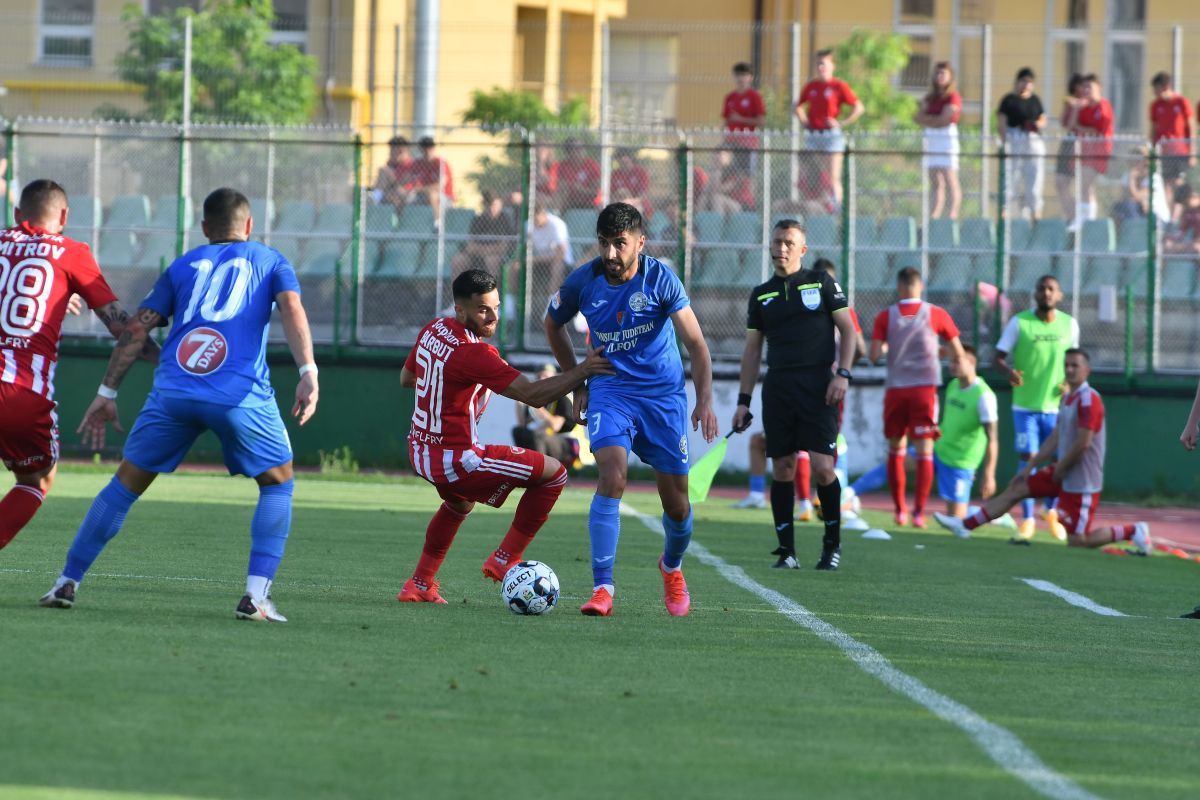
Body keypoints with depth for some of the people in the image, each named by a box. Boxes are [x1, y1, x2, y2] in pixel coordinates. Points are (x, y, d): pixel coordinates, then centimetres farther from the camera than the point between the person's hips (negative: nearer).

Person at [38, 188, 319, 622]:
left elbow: (136, 329, 17)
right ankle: (256, 596, 1)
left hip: (173, 391, 2)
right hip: (241, 393, -2)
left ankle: (67, 582, 14)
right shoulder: (269, 261, 18)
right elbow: (291, 307, -1)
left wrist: (107, 392, 19)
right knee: (278, 485, 16)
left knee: (126, 484, 15)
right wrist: (308, 371, -11)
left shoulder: (183, 265, 24)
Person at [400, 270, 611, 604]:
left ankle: (420, 584, 39)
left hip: (419, 450, 10)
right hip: (454, 459, -10)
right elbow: (533, 395, -29)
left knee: (460, 502, 41)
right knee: (554, 473, -2)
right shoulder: (473, 353, -24)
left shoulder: (433, 330, 3)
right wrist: (582, 371, -30)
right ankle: (504, 560, 4)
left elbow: (406, 378, 21)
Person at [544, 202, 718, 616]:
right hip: (610, 392, 0)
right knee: (612, 477, -24)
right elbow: (553, 323, 14)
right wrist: (577, 383, 12)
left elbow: (695, 342, -12)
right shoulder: (584, 281, -7)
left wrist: (704, 400, -24)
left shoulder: (660, 278, -13)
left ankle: (672, 566, 38)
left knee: (676, 503, 4)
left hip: (664, 395, 0)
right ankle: (602, 589, -23)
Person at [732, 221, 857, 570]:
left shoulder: (822, 282, 4)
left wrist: (842, 374, -8)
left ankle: (832, 542, 5)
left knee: (822, 467, -11)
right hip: (777, 389, 3)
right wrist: (743, 401, 11)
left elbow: (847, 329, 5)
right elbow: (752, 349, 15)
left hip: (817, 386, -3)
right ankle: (786, 550, 5)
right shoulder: (761, 295, 13)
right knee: (782, 468, 1)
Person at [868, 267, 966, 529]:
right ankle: (919, 512, -10)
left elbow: (874, 356, -6)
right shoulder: (936, 314, -1)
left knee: (896, 449, 14)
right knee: (924, 450, -1)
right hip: (925, 388, -1)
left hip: (895, 389, 1)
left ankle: (900, 510, 13)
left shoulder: (886, 316, -1)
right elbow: (958, 353, 2)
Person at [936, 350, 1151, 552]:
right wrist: (1030, 466, 12)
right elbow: (1055, 440, 16)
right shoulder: (1067, 399, 11)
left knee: (1077, 541, -8)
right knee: (1016, 489, 12)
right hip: (1064, 473, 9)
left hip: (1082, 482, -9)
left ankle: (1132, 531, 6)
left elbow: (1083, 443, -23)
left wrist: (1060, 468, -11)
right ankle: (964, 526, 20)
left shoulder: (1089, 400, -18)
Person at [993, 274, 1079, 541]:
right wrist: (1009, 371, -26)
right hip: (1025, 406, -2)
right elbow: (998, 358, -4)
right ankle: (1028, 520, 8)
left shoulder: (1069, 324, 3)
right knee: (1027, 459, -4)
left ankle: (1052, 512, 30)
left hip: (1056, 406, 2)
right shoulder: (1019, 322, -5)